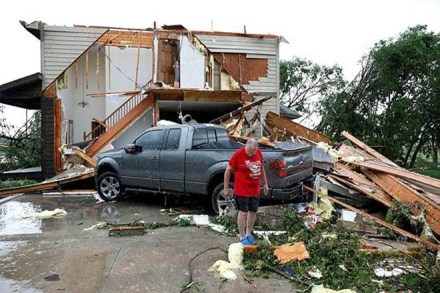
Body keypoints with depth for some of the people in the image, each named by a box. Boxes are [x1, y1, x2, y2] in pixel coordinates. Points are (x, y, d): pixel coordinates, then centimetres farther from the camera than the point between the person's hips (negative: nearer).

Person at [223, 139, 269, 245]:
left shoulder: (259, 153, -1)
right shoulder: (238, 154, -17)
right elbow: (228, 170, -11)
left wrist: (265, 184, 17)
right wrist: (226, 188, -9)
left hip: (255, 190, 6)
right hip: (241, 190, -5)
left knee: (253, 212, 14)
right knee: (243, 212, 3)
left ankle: (249, 234, 32)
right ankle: (242, 237, 18)